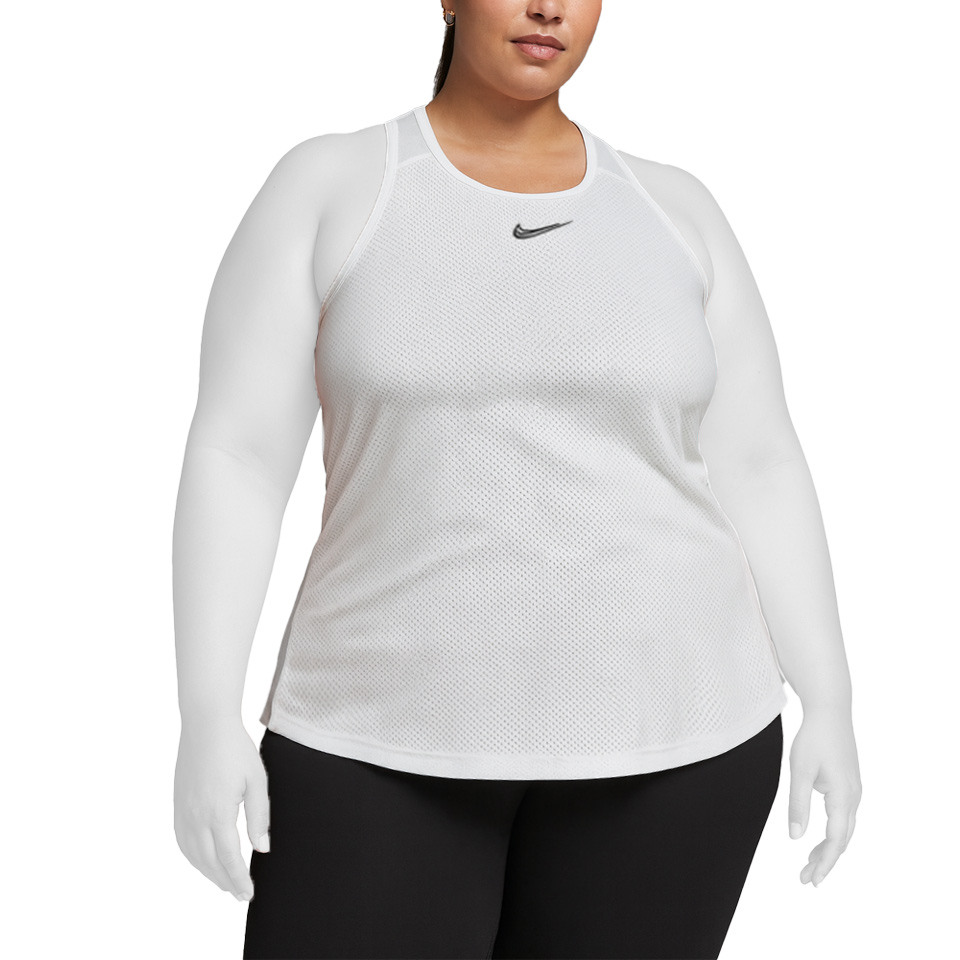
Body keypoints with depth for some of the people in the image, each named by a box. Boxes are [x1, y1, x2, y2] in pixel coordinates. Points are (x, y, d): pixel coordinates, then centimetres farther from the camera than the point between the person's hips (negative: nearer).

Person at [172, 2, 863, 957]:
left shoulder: (670, 210, 5)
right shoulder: (327, 188, 0)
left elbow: (756, 469, 6)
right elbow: (236, 457, -4)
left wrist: (827, 702, 1)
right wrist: (208, 719, -11)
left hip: (656, 728, 2)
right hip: (395, 733, -1)